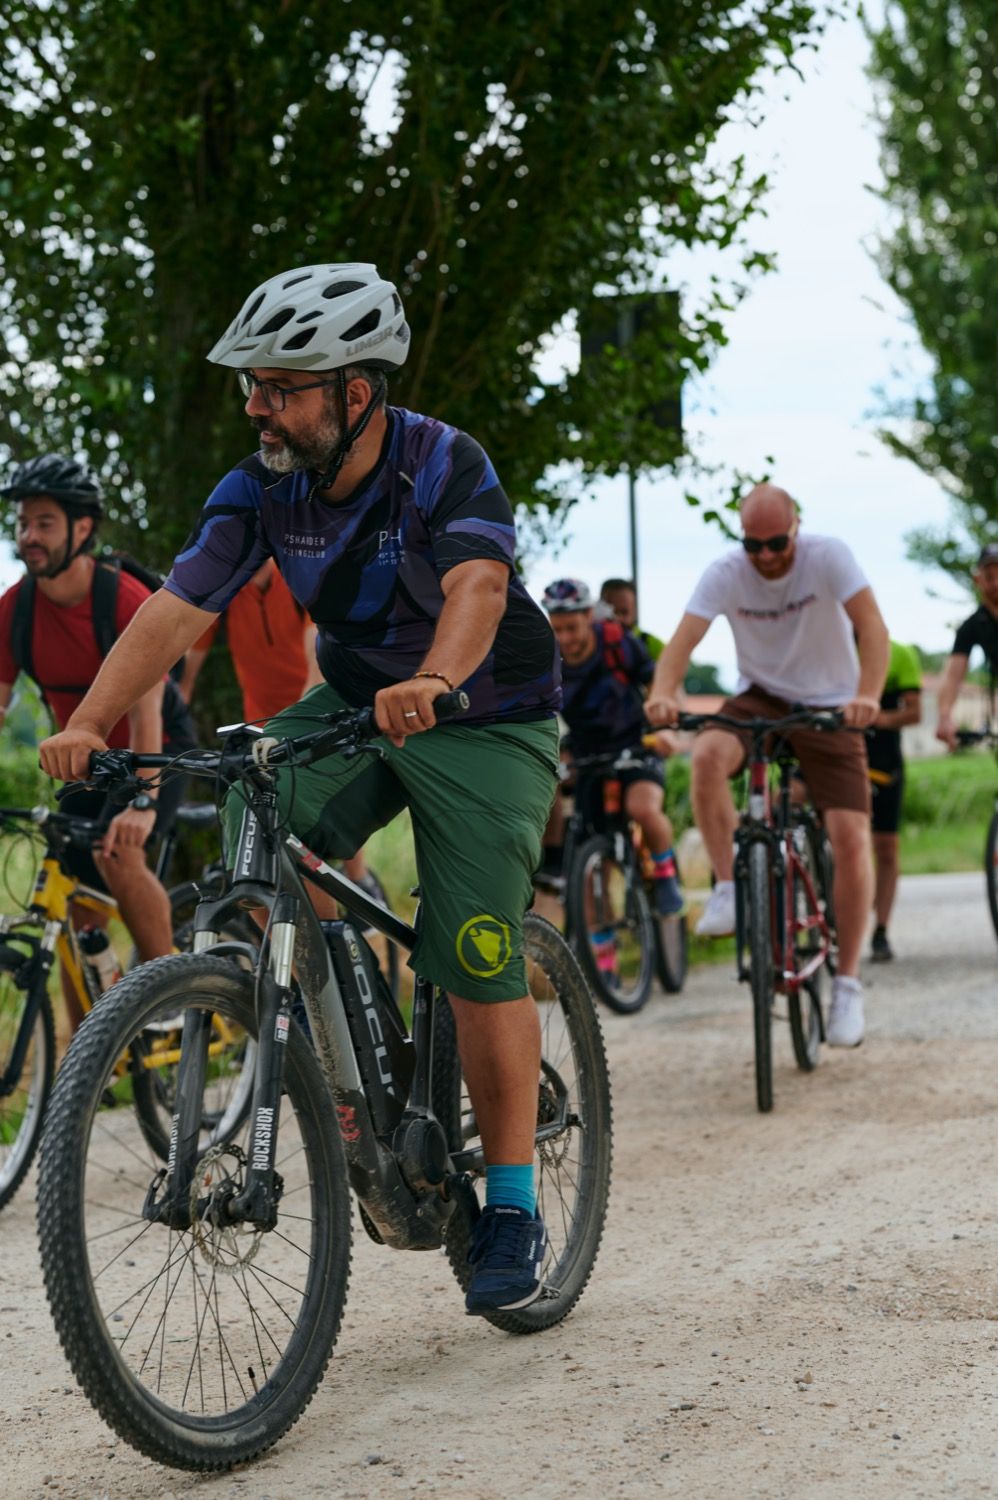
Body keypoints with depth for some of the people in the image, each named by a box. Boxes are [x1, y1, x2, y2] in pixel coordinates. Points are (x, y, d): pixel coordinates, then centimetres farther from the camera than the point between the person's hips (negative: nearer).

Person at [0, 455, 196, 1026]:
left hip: (158, 749, -5)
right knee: (77, 914, -1)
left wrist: (141, 802, -46)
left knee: (117, 852, -31)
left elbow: (144, 712, -33)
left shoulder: (128, 602, -27)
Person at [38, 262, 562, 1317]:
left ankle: (512, 1207, 3)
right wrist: (88, 724, -35)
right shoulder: (261, 492, -10)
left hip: (486, 721, -4)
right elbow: (177, 608, -19)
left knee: (478, 962, -11)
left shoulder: (446, 467, -24)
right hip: (355, 700, 5)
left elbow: (478, 586, -42)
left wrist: (431, 682, -63)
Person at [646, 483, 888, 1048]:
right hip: (760, 698, 1)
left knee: (851, 837, -14)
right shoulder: (726, 574, -13)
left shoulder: (829, 556, -18)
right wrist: (664, 693, -45)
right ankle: (729, 888, -18)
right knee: (707, 754, -33)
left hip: (829, 705, -1)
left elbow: (871, 625, -28)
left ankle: (848, 982, -1)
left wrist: (867, 695, -46)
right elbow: (683, 641, -23)